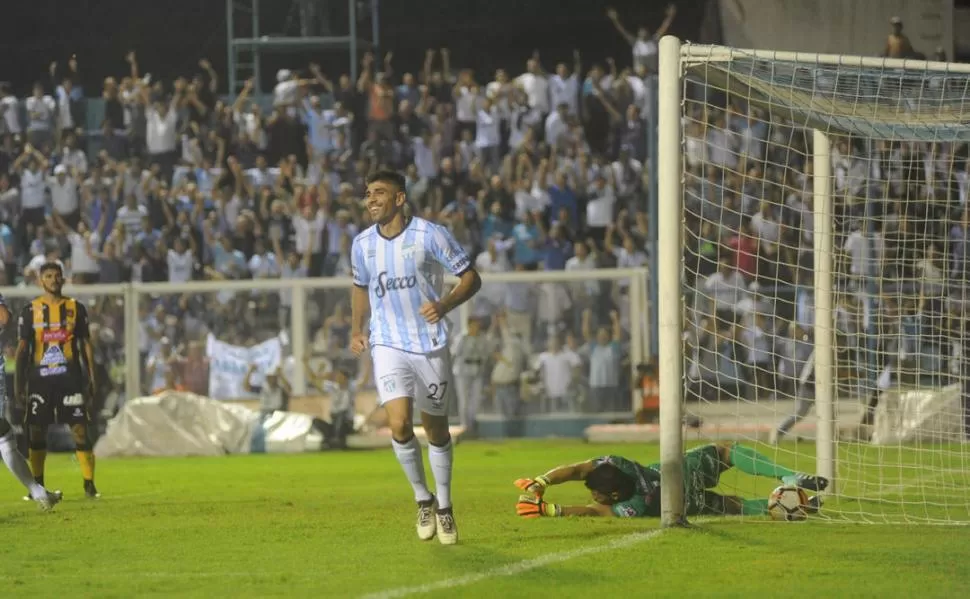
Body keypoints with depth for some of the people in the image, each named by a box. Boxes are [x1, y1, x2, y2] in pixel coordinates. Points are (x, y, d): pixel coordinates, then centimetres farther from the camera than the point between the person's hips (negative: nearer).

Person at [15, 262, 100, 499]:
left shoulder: (76, 308, 6)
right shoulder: (30, 311, 4)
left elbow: (86, 345, 9)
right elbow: (23, 348, 5)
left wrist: (91, 379, 3)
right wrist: (19, 384, 0)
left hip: (70, 378, 0)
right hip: (40, 379, 0)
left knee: (80, 429, -7)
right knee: (36, 433, 1)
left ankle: (89, 484, -3)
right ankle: (38, 486, 12)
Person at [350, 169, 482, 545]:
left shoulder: (430, 235, -9)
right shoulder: (362, 244, 3)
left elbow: (470, 278, -4)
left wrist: (445, 304, -21)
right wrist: (357, 330, 9)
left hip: (431, 346, -2)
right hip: (388, 346, 2)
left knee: (436, 430, 7)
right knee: (399, 426, -16)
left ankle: (444, 507, 25)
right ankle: (423, 500, 5)